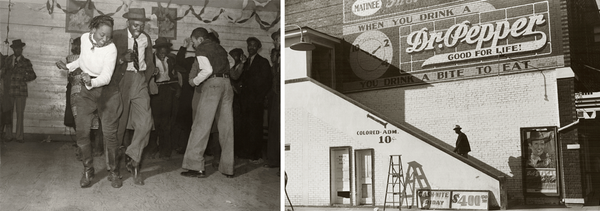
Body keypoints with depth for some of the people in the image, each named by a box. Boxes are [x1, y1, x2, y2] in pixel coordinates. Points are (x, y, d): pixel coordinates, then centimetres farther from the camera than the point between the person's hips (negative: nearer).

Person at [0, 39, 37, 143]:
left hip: (21, 90, -2)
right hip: (8, 90, 2)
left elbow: (33, 75, 7)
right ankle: (9, 136, 7)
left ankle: (19, 136, 2)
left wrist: (24, 79, -8)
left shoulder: (26, 62, 8)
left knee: (20, 114, -4)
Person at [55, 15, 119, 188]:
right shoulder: (85, 38, -6)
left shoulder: (111, 49, -20)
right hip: (83, 89, 3)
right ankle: (88, 171, 12)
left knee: (109, 132, -3)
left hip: (104, 88, -3)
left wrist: (91, 82, -44)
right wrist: (68, 67, 6)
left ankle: (113, 172, 12)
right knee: (82, 131, -2)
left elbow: (106, 77, -27)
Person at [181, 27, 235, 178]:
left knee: (201, 125, -5)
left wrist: (195, 81, -1)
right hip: (226, 83, 7)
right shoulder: (220, 48, 24)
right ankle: (228, 168, 10)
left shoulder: (201, 49, 2)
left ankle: (196, 167, -8)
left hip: (212, 84, -7)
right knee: (226, 127, 7)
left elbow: (207, 70, -14)